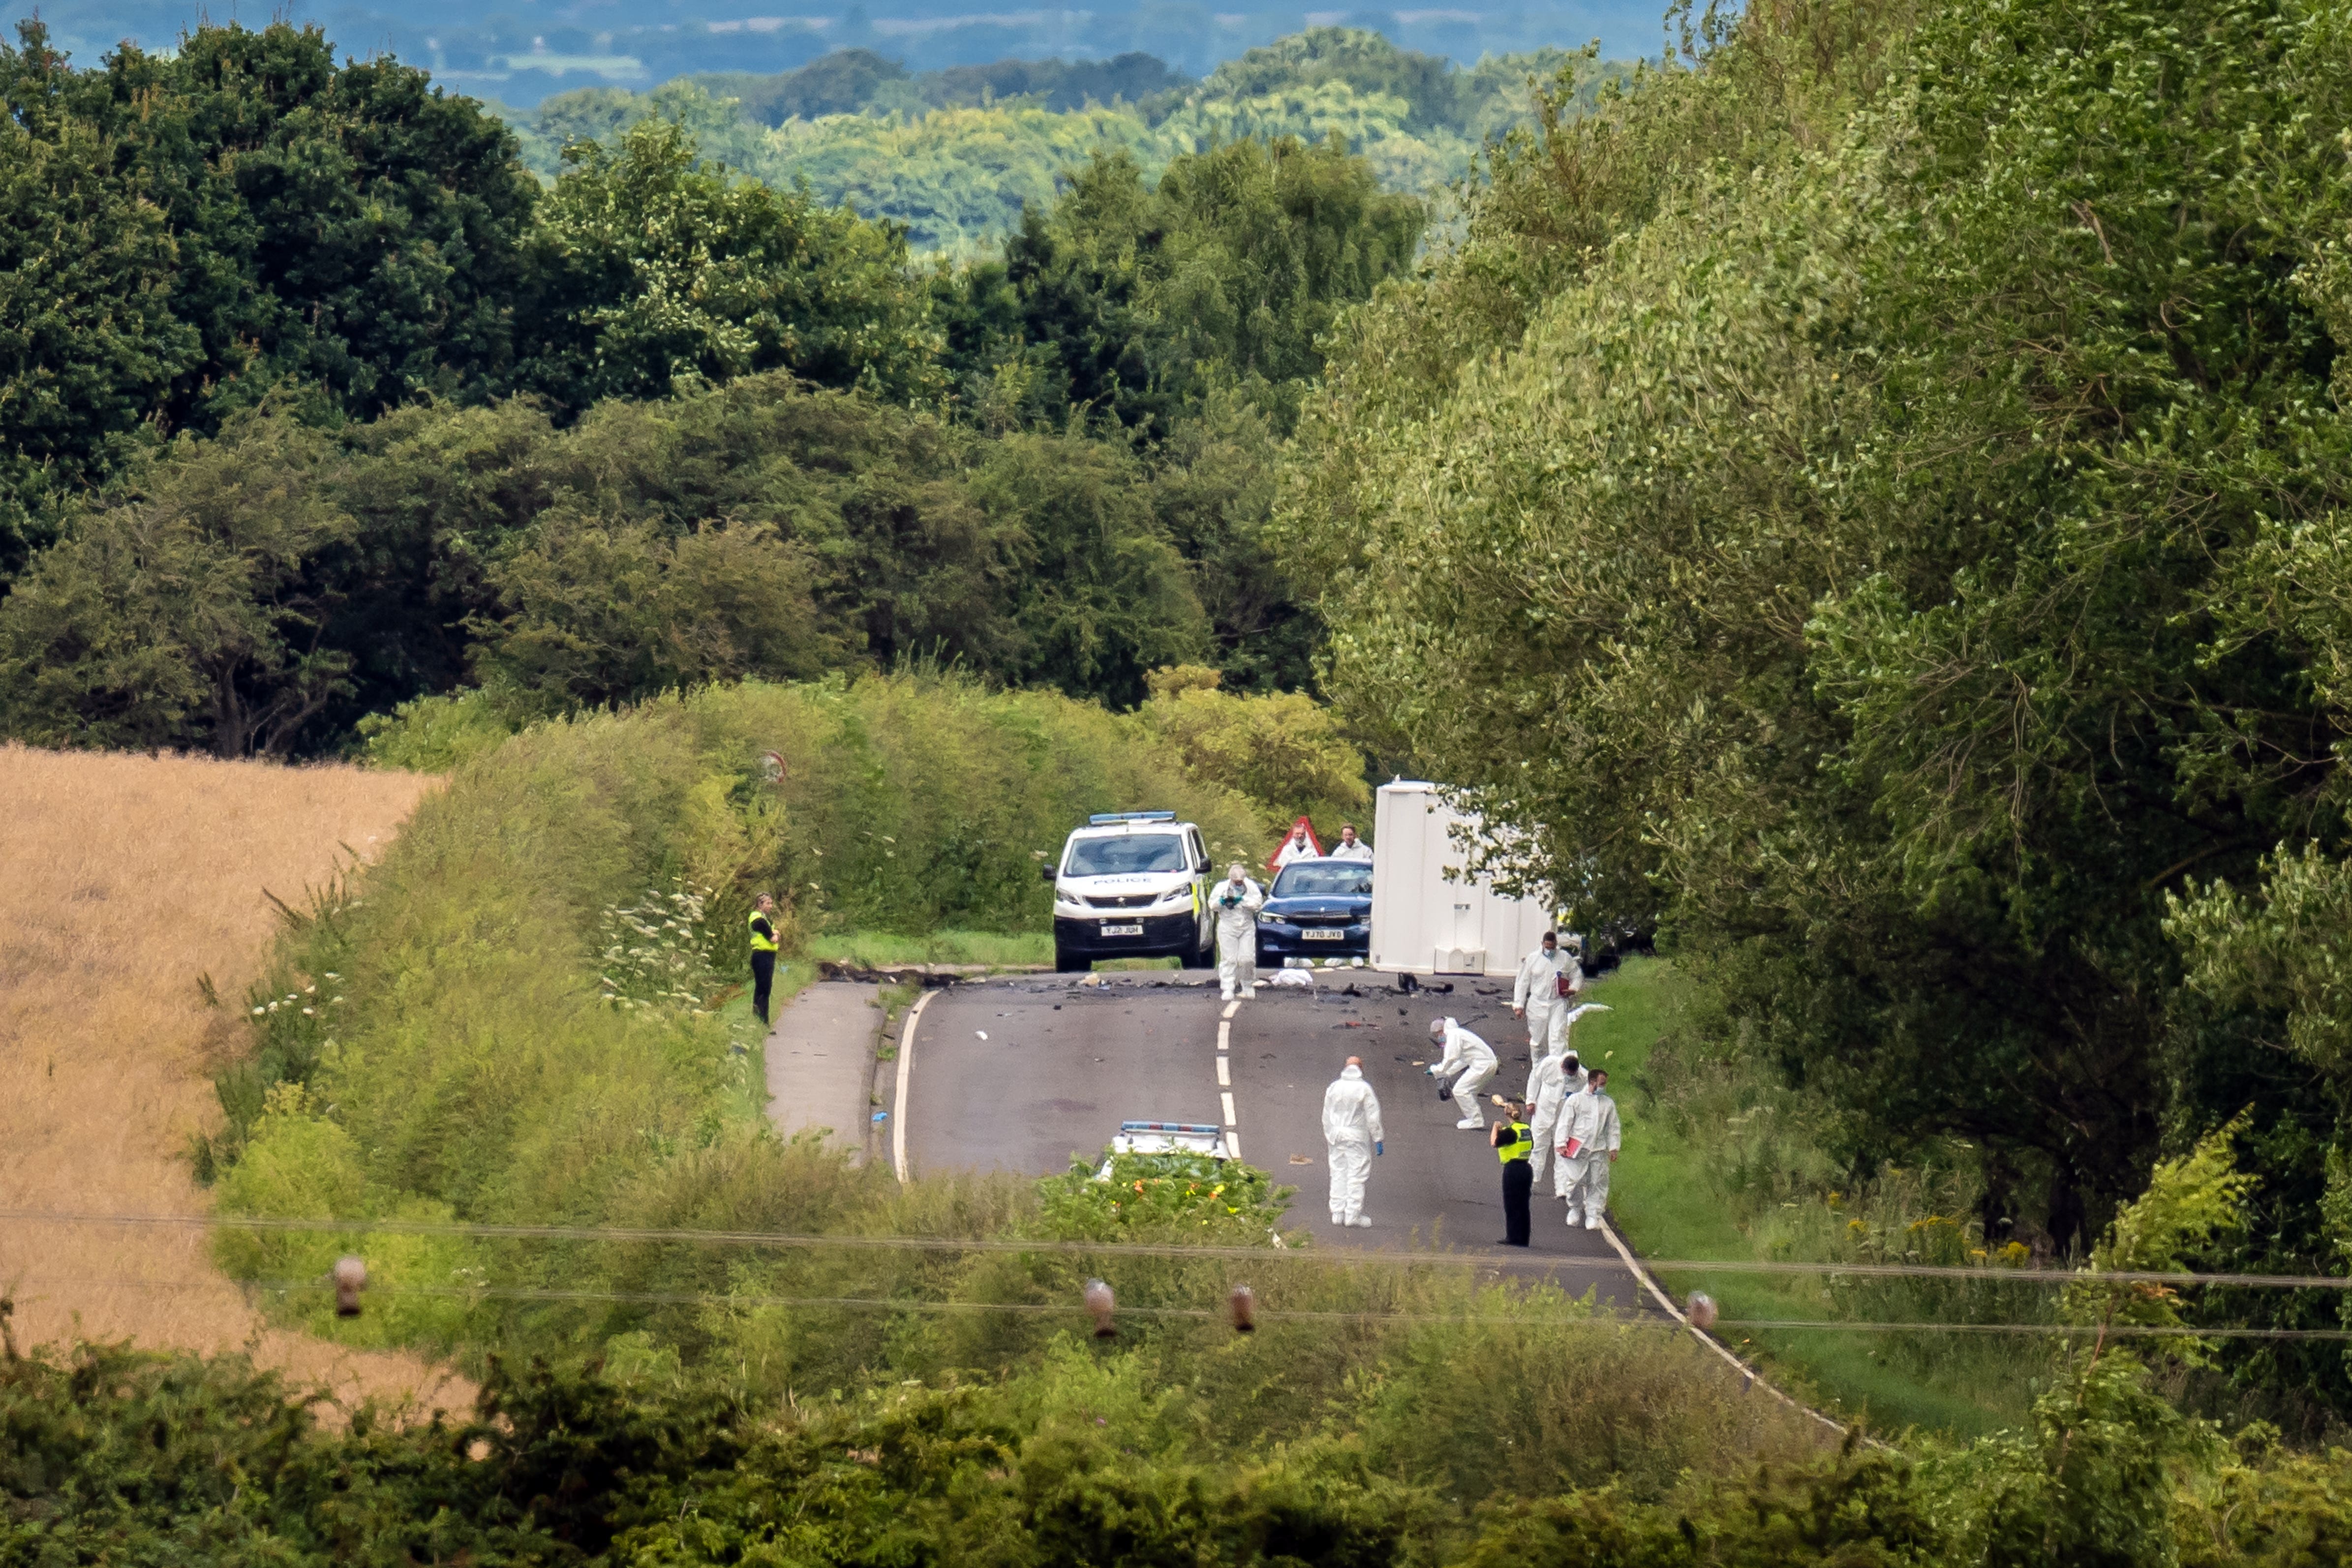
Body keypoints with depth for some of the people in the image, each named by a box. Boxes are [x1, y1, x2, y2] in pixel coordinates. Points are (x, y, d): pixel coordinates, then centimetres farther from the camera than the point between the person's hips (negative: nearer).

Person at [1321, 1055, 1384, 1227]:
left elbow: (1326, 1116, 11)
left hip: (1336, 1135, 4)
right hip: (1357, 1136, -4)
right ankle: (1353, 1215, -1)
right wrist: (1378, 1140, -3)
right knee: (1356, 1176, 0)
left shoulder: (1333, 1088, 5)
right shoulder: (1364, 1089, -9)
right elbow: (1373, 1117, -9)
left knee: (1338, 1174, 10)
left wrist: (1329, 1139, 19)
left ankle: (1337, 1213, 11)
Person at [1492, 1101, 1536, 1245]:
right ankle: (1523, 1238, 14)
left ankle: (1514, 1238, 0)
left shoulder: (1510, 1131, -15)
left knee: (1512, 1205, 0)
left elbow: (1494, 1142, -24)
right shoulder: (1526, 1129, 7)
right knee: (1523, 1205, 12)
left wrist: (1496, 1128, -6)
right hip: (1526, 1168, 7)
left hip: (1513, 1170, -7)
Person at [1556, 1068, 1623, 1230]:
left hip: (1599, 1150, 2)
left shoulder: (1608, 1103, 12)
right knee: (1575, 1181, -3)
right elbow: (1565, 1122, 2)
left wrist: (1613, 1148, 6)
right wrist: (1562, 1144, -5)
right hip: (1577, 1148, -2)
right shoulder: (1576, 1100, 3)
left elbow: (1613, 1127, 14)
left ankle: (1593, 1215, 0)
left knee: (1598, 1183, -4)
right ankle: (1575, 1209, 20)